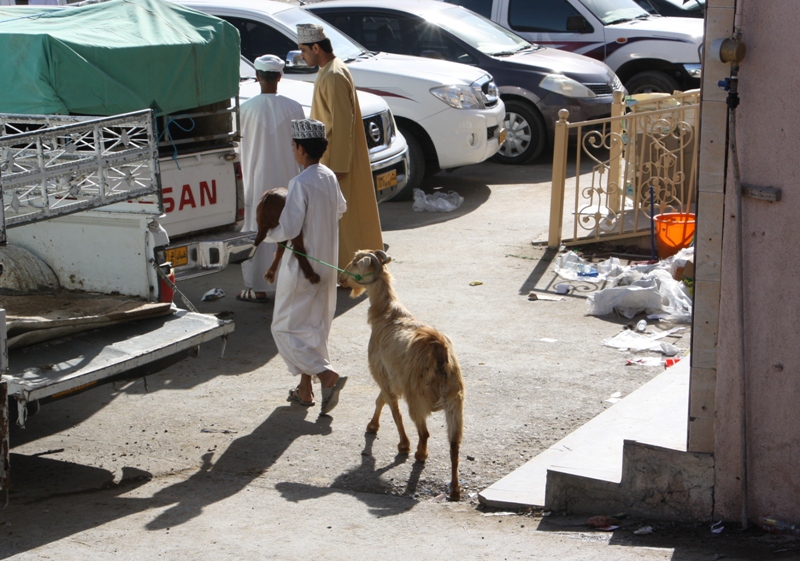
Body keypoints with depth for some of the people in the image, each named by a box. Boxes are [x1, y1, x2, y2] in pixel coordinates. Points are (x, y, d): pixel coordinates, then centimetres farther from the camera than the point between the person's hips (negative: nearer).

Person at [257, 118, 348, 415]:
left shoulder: (301, 184, -22)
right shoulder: (329, 177, 3)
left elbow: (289, 229, -25)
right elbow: (340, 209, 21)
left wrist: (265, 234, -7)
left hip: (301, 266, -8)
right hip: (326, 265, 8)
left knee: (286, 328, 2)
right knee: (314, 327, 16)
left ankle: (328, 376, -12)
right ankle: (305, 388, 22)